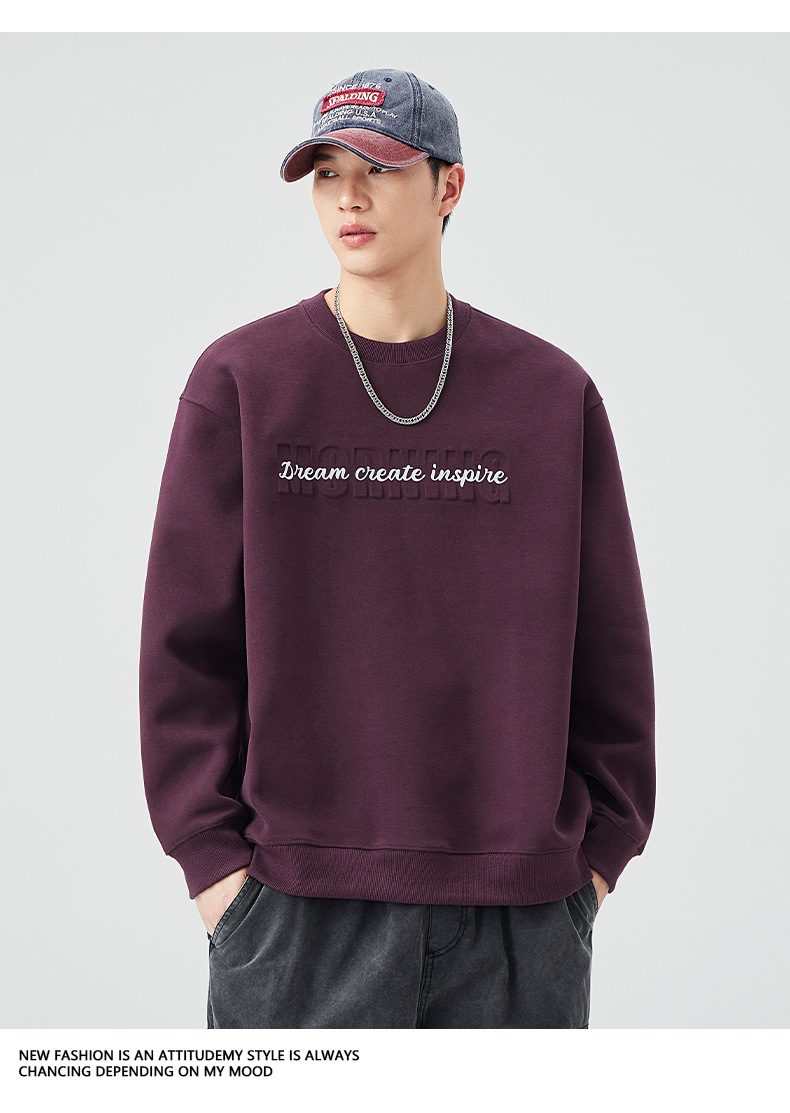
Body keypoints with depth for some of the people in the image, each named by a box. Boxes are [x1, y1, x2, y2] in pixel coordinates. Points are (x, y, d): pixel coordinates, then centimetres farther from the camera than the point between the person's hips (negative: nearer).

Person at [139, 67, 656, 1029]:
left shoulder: (554, 392, 5)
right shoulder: (240, 381, 1)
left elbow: (609, 644, 8)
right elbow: (185, 636, 1)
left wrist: (601, 849, 4)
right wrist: (208, 851, -4)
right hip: (297, 907, -1)